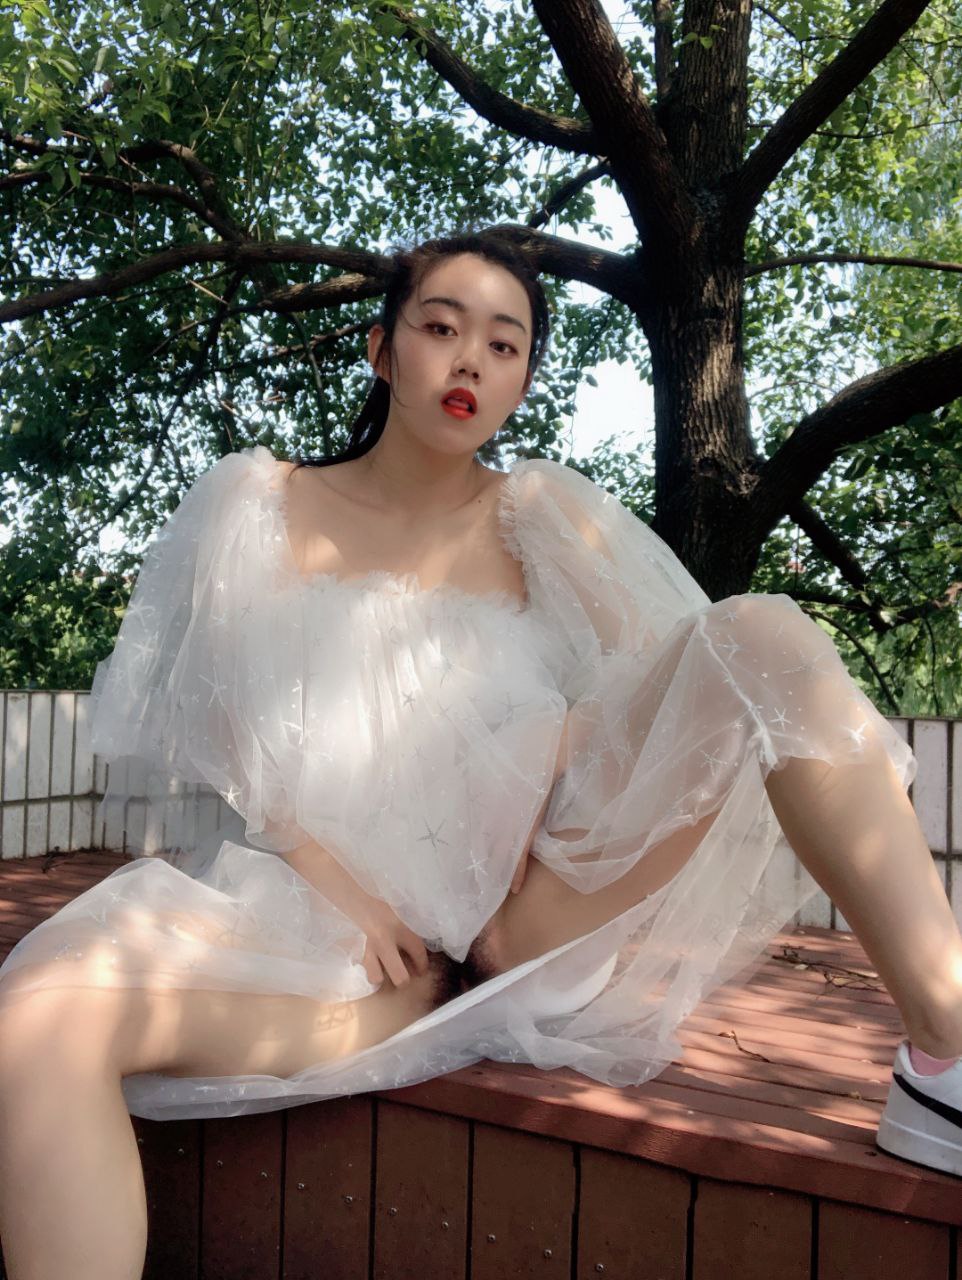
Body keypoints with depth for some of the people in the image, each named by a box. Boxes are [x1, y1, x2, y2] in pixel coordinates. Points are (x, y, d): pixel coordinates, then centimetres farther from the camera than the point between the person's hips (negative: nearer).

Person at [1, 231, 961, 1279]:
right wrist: (324, 874, -11)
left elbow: (638, 685, 3)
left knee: (762, 636, -17)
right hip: (329, 927, -1)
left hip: (526, 922, 2)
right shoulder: (254, 502, 9)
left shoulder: (545, 514, 12)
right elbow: (194, 724, 4)